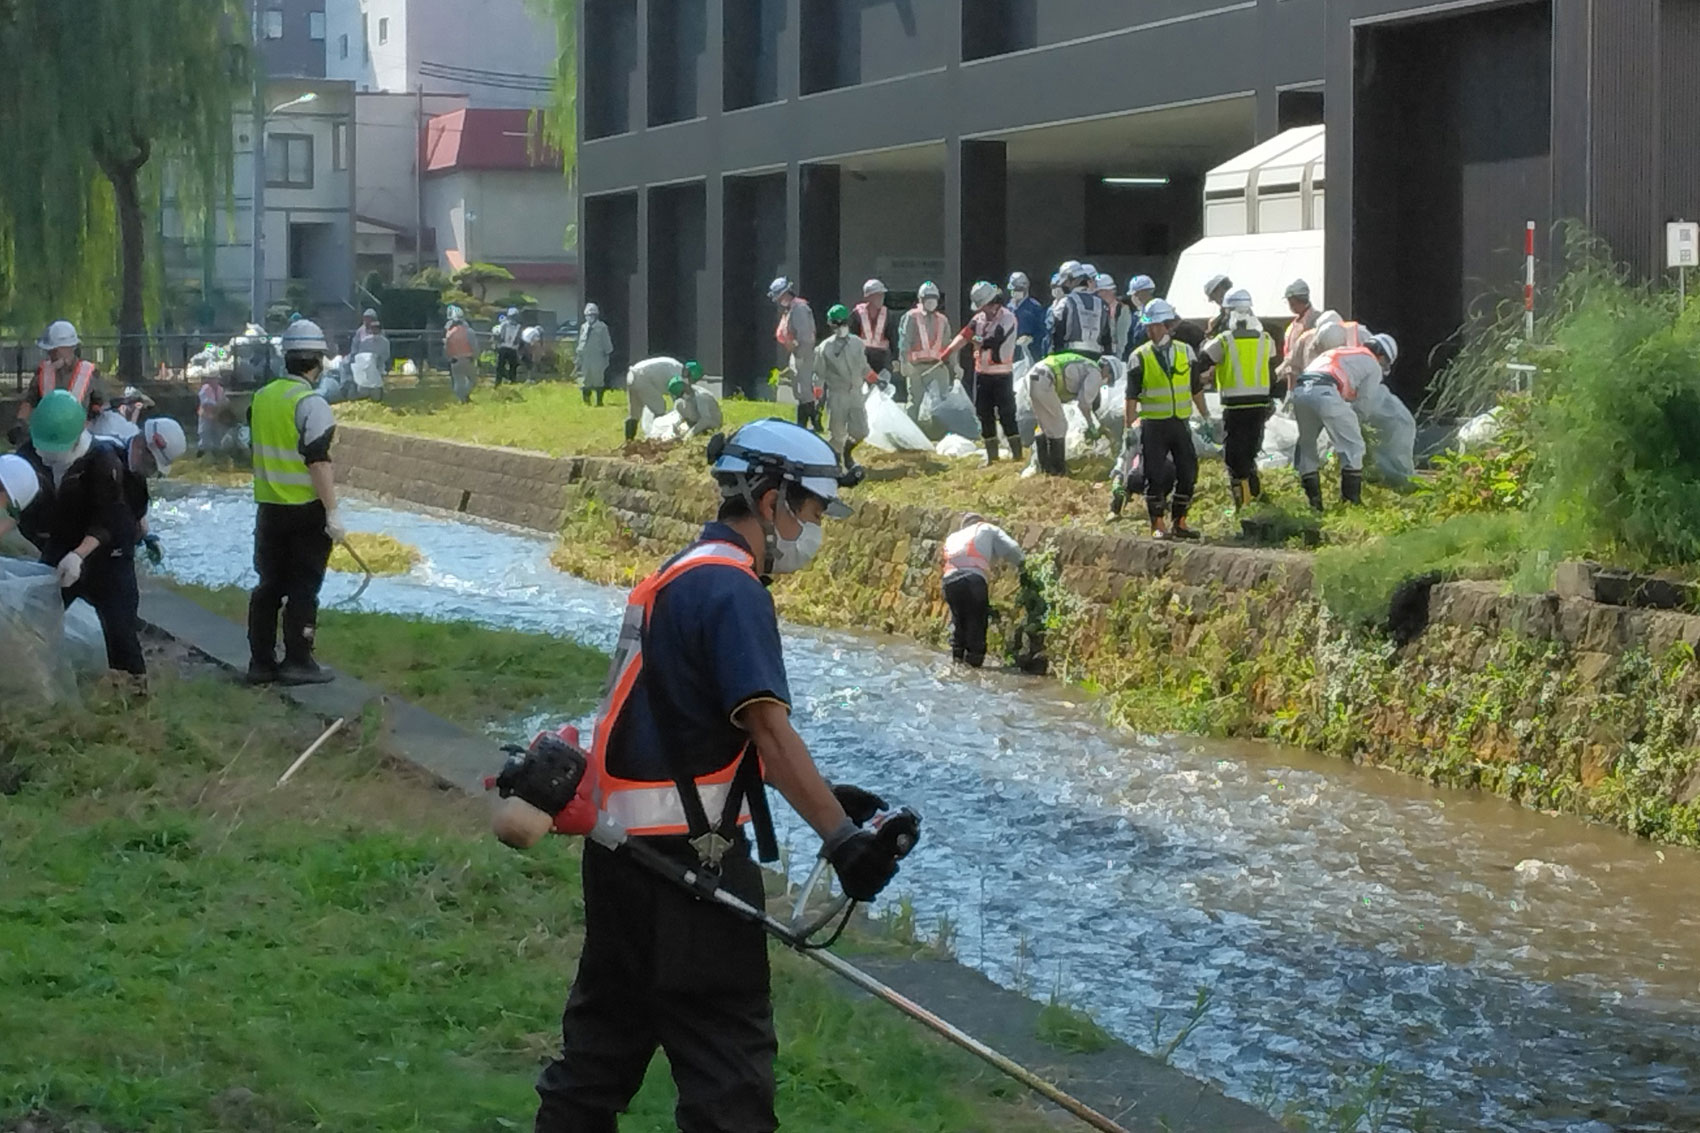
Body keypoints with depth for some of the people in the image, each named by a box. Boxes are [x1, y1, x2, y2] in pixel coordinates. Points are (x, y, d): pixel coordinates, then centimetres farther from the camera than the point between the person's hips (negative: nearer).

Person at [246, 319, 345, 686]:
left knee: (269, 585, 13)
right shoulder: (311, 404, -16)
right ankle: (298, 662, 4)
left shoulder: (262, 397, 7)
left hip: (268, 507, 7)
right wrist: (333, 513, -18)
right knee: (303, 588, 1)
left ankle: (261, 661, 15)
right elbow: (319, 463, -21)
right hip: (306, 510, -7)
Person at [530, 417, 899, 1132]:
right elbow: (768, 729, -23)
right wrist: (841, 835, -25)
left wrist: (826, 797, 14)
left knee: (605, 1039, 17)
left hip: (622, 849, 10)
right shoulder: (731, 589, -14)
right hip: (683, 857, -10)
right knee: (729, 1062, -6)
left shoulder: (683, 575, 17)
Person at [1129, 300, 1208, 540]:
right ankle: (1157, 525, 6)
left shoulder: (1186, 352, 7)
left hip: (1181, 423, 3)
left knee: (1188, 474, 4)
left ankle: (1179, 523, 16)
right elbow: (1132, 396, -3)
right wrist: (1129, 427, -6)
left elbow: (1196, 389, 15)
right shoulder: (1140, 358, -3)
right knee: (1155, 475, -3)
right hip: (1153, 425, -3)